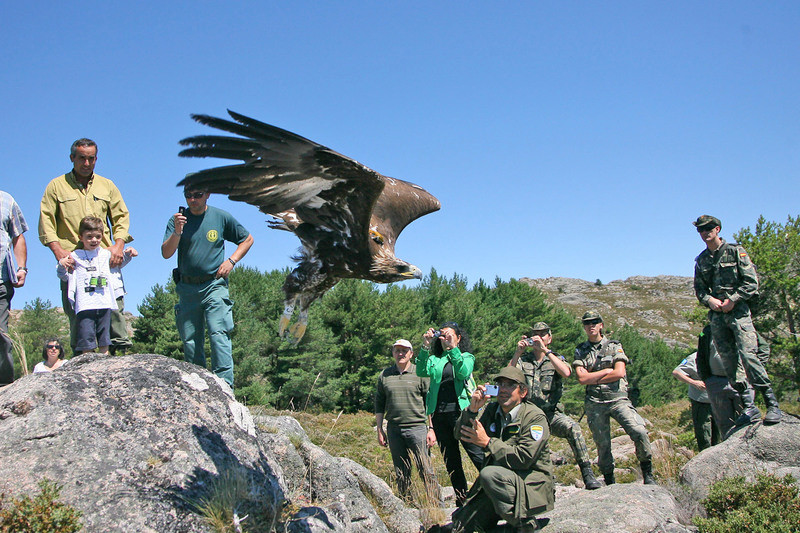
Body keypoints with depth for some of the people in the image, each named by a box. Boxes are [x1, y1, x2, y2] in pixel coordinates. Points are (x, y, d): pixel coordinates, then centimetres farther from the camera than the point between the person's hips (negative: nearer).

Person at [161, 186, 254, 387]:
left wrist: (231, 261, 1)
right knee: (190, 340, 4)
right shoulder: (178, 219, 4)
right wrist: (177, 232, -24)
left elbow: (247, 239, 16)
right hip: (187, 288, 2)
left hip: (214, 285, -2)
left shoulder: (222, 217, 4)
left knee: (218, 333, -16)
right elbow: (166, 253, -6)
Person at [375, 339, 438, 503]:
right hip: (394, 430, 3)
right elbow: (379, 405, 15)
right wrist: (380, 430, 10)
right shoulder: (384, 376, 11)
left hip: (417, 427, -3)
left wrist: (431, 429, -3)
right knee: (401, 473, 10)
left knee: (426, 470, -5)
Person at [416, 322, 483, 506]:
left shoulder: (466, 357, 9)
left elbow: (463, 372, -13)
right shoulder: (434, 359, 15)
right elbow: (421, 372, -5)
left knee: (477, 453, -10)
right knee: (450, 460, 9)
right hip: (439, 413, 4)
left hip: (461, 410, -4)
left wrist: (453, 348, -20)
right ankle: (461, 499, 19)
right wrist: (425, 347, -14)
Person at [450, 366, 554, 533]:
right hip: (501, 480, 6)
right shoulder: (492, 410, 6)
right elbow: (462, 434, 3)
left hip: (533, 483, -6)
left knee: (489, 474, -33)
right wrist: (472, 409, -14)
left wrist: (487, 442, -19)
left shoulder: (535, 417, -12)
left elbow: (524, 458, -23)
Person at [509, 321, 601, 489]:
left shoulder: (557, 358, 9)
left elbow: (566, 373, -15)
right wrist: (518, 352, -16)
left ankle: (587, 472, -20)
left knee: (572, 427, -29)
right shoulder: (523, 360, 11)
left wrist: (545, 350, -19)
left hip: (551, 414, -1)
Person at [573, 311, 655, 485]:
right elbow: (582, 378, -3)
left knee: (639, 432, -20)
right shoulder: (580, 351, 10)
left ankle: (647, 474, -5)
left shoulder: (614, 346, 8)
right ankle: (609, 481, 19)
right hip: (595, 403, 1)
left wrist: (594, 378, -3)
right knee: (602, 444, 2)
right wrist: (607, 370, -2)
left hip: (618, 399, -1)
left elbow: (619, 373, -5)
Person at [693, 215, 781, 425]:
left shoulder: (736, 252, 0)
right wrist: (710, 300, -5)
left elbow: (751, 282, -3)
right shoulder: (701, 260, 14)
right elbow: (699, 288, 15)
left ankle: (772, 404, -11)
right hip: (716, 314, 5)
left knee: (748, 354, -18)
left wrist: (732, 300, -11)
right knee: (728, 360, 1)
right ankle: (747, 407, 7)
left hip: (738, 310, -5)